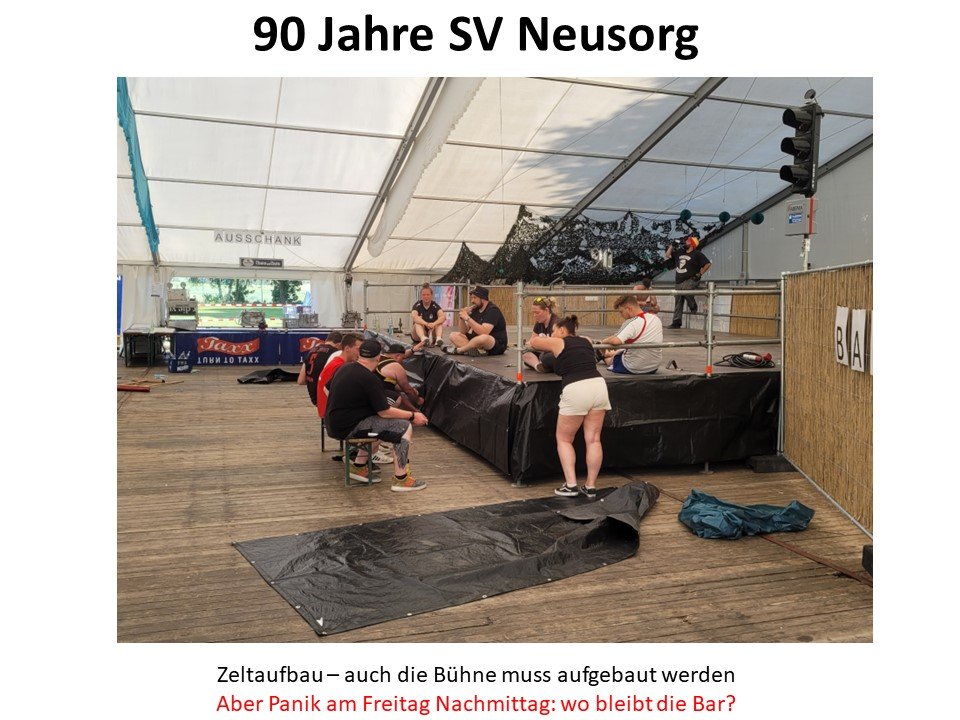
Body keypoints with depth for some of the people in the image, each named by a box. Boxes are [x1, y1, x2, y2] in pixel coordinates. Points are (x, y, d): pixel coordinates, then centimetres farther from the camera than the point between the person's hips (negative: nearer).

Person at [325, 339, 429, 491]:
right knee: (404, 427, -7)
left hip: (335, 424, 9)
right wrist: (412, 415, -2)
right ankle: (401, 479, -3)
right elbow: (384, 412, -14)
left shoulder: (345, 368, 8)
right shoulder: (369, 379, -18)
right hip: (348, 428, -9)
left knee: (377, 422, 28)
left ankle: (358, 467, 25)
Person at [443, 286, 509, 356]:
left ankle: (457, 350, -16)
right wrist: (462, 318, -10)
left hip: (497, 345, -8)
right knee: (453, 335, -2)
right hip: (478, 342, 8)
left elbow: (484, 332, -30)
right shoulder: (475, 310, 9)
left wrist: (467, 318, -26)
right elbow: (464, 332, 8)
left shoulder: (492, 310, -15)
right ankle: (478, 351, -25)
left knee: (483, 338, -41)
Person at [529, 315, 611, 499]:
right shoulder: (586, 341, 24)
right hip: (598, 385, 5)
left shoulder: (558, 343, 10)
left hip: (575, 390, -4)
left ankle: (570, 485, 3)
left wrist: (545, 339, 49)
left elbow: (533, 341, 26)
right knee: (593, 439, 9)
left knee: (564, 440, 12)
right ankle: (590, 486, 11)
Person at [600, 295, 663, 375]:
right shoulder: (656, 319, 1)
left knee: (609, 358, 25)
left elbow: (616, 341, -41)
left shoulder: (632, 323, -24)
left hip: (633, 370, -6)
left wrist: (603, 341, -17)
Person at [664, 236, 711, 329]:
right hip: (679, 282, 7)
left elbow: (707, 264, -2)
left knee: (685, 288, -38)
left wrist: (700, 274, -7)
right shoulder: (679, 254, 20)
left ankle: (693, 306, -16)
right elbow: (667, 255, 26)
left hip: (691, 280, -7)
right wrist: (671, 246, 20)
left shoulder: (697, 254, 1)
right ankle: (677, 322, 3)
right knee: (678, 302, 1)